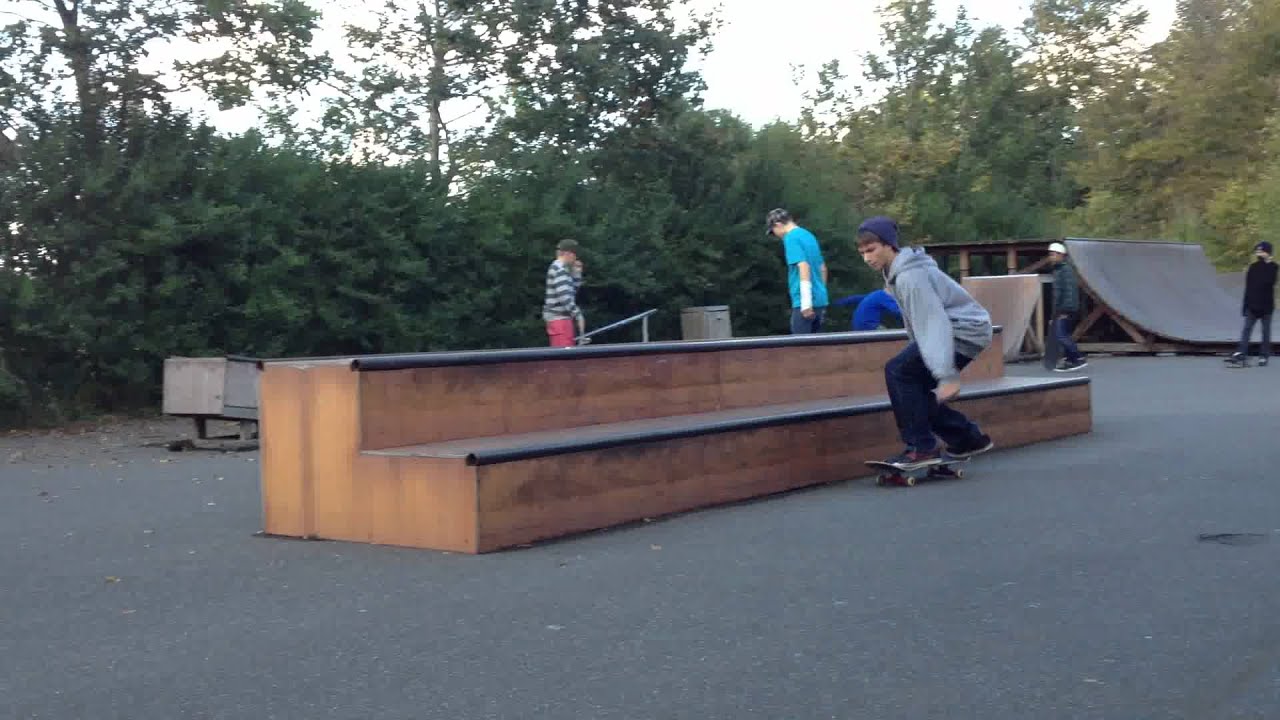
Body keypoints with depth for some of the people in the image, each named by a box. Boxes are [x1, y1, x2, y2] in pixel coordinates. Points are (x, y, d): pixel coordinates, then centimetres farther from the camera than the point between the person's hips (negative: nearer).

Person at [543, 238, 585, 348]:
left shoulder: (561, 269, 17)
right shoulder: (559, 270, -15)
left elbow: (572, 290, 23)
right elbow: (564, 297, -22)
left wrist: (577, 273, 13)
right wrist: (578, 315, -17)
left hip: (560, 317, 11)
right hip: (559, 318, -11)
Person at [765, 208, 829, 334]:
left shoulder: (791, 238, -10)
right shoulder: (809, 235, 18)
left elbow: (804, 267, -21)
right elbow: (823, 268, 24)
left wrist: (806, 302, -23)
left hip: (804, 302, -9)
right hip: (819, 300, 9)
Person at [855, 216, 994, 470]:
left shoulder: (910, 276, -22)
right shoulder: (896, 272, 9)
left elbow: (933, 324, -30)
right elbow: (921, 324, 14)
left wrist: (946, 375, -36)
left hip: (965, 331, -10)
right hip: (955, 331, 10)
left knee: (898, 372, -17)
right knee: (914, 388, 7)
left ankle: (921, 448, -14)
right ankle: (969, 439, 17)